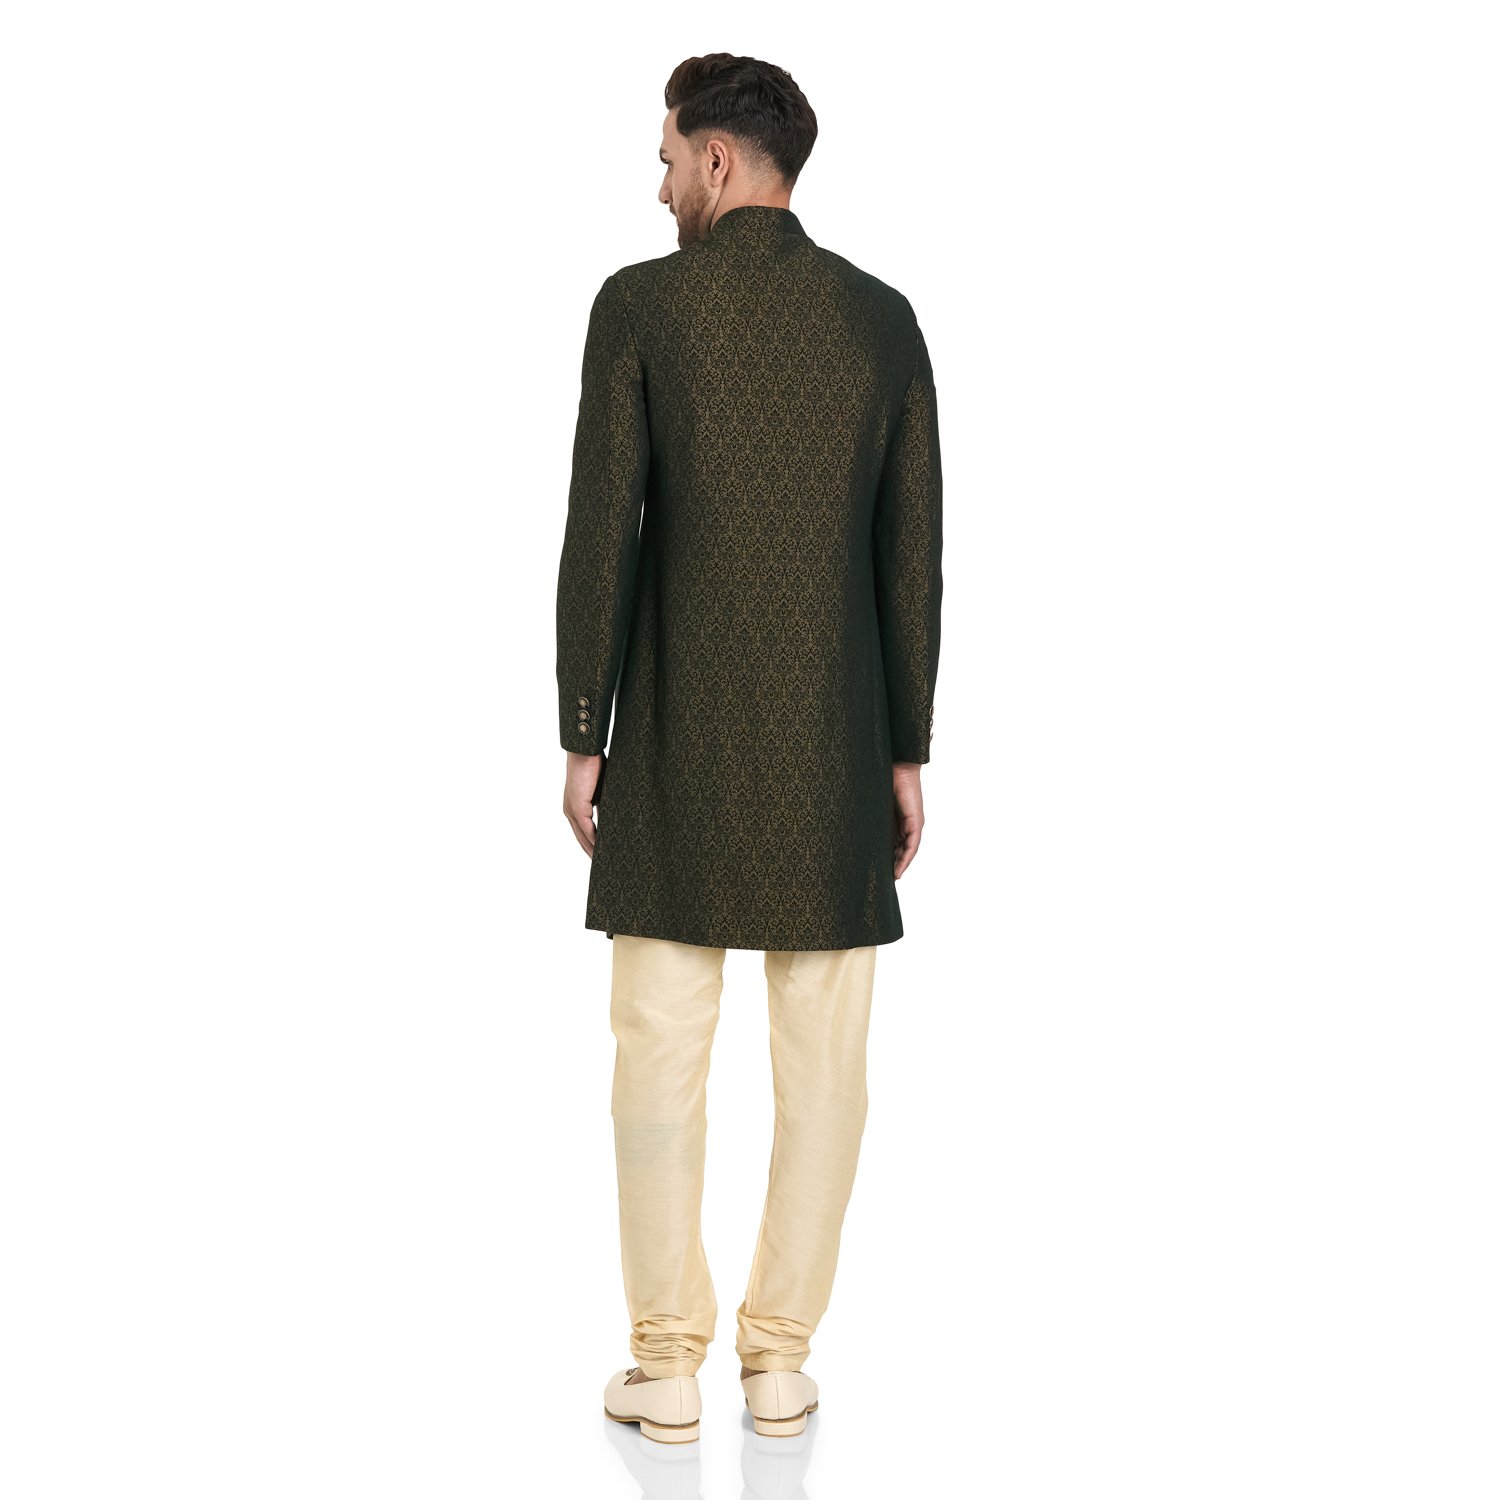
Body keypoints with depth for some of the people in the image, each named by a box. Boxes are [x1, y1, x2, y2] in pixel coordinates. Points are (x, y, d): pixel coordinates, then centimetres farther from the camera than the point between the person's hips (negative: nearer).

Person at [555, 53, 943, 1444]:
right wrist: (906, 753, 7)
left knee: (660, 1053, 5)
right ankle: (780, 1359, 12)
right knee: (821, 1059, 7)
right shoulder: (884, 317, 4)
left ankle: (666, 1366, 9)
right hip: (837, 745, 2)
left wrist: (581, 738, -1)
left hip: (679, 738, -2)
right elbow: (913, 553, 1)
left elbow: (600, 535, -9)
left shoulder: (639, 302, -5)